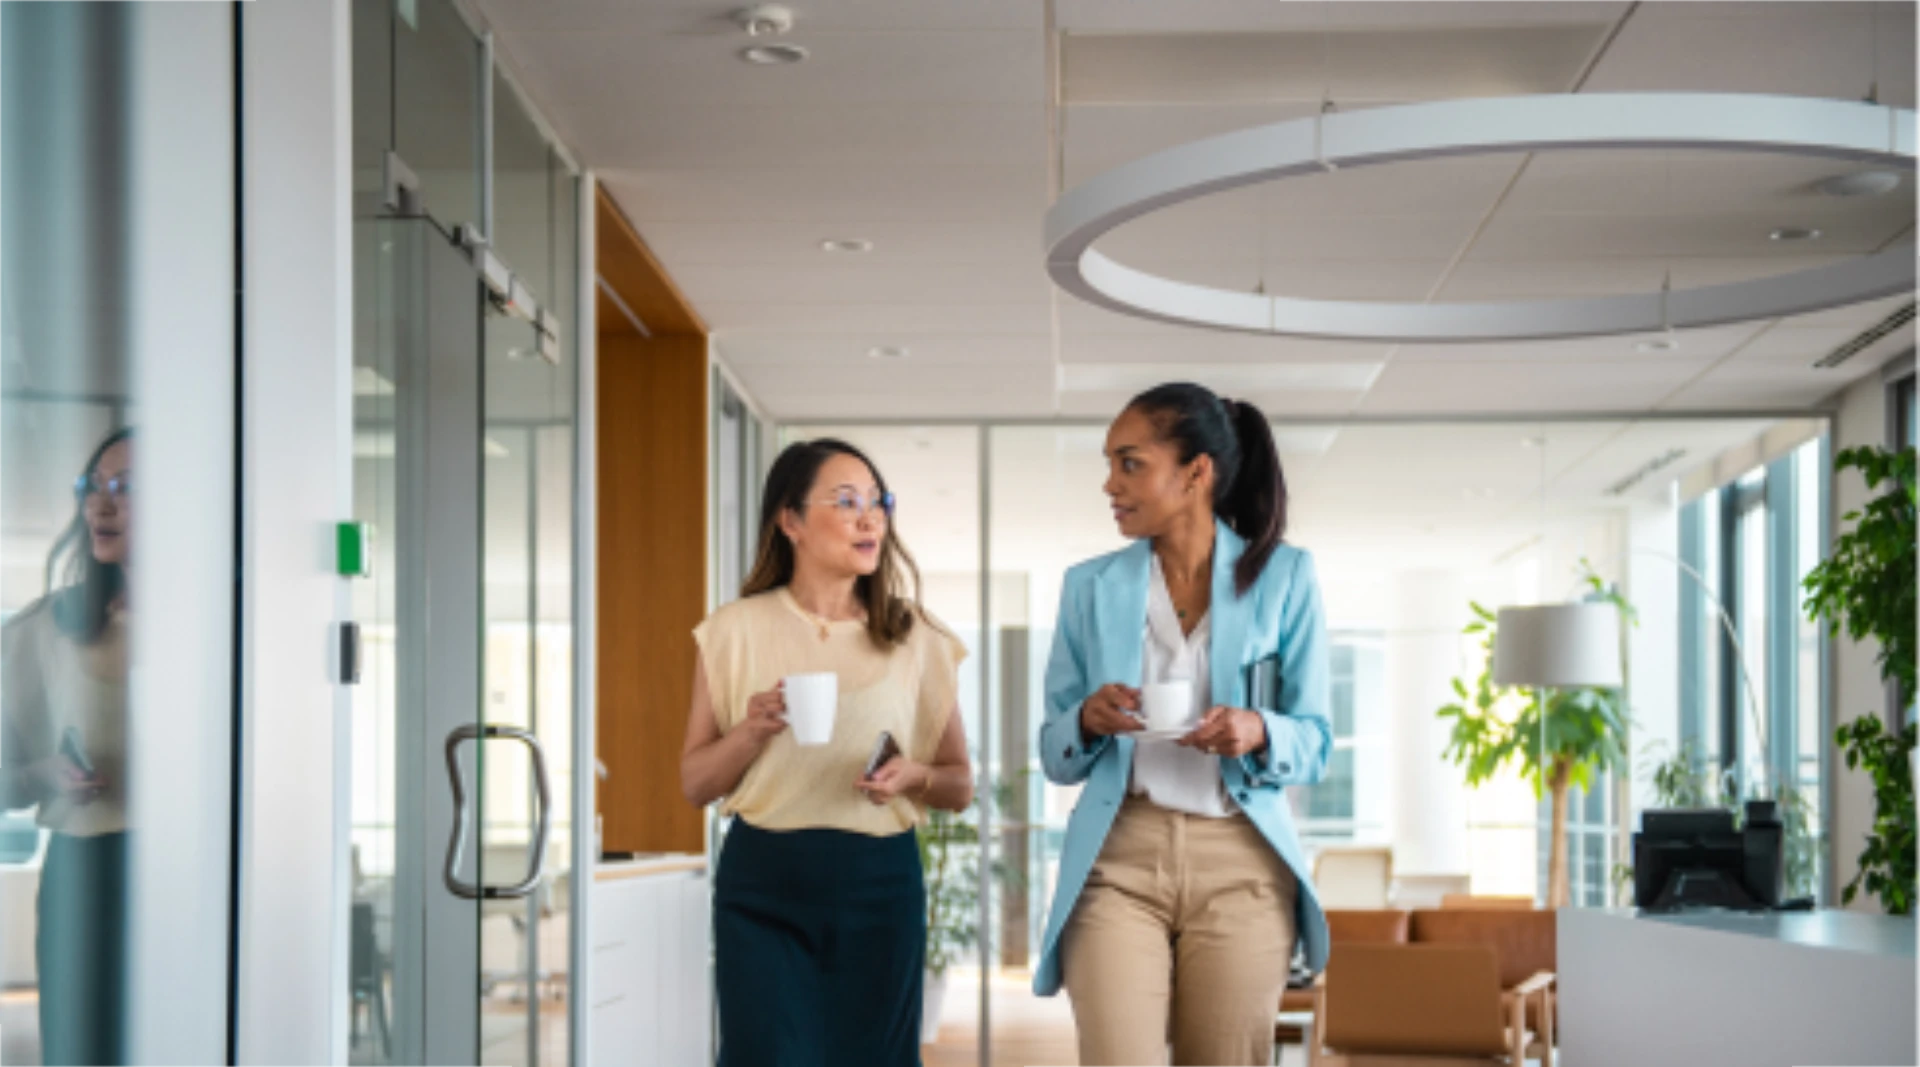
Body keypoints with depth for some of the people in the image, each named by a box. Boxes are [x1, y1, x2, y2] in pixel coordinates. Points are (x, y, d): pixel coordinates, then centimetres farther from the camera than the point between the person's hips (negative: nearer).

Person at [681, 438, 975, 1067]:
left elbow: (960, 787, 11)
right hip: (763, 881, -1)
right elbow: (695, 784, 5)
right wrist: (752, 732, -13)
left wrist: (913, 777, -10)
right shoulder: (737, 631, 3)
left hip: (878, 882, 2)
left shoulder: (917, 641, 7)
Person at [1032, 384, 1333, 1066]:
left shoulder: (1284, 577, 5)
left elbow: (1315, 743, 6)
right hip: (1118, 858, 1)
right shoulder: (1091, 587, 9)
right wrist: (1087, 721, -10)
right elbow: (1054, 755, 12)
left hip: (1240, 863, 0)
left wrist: (1259, 732, -16)